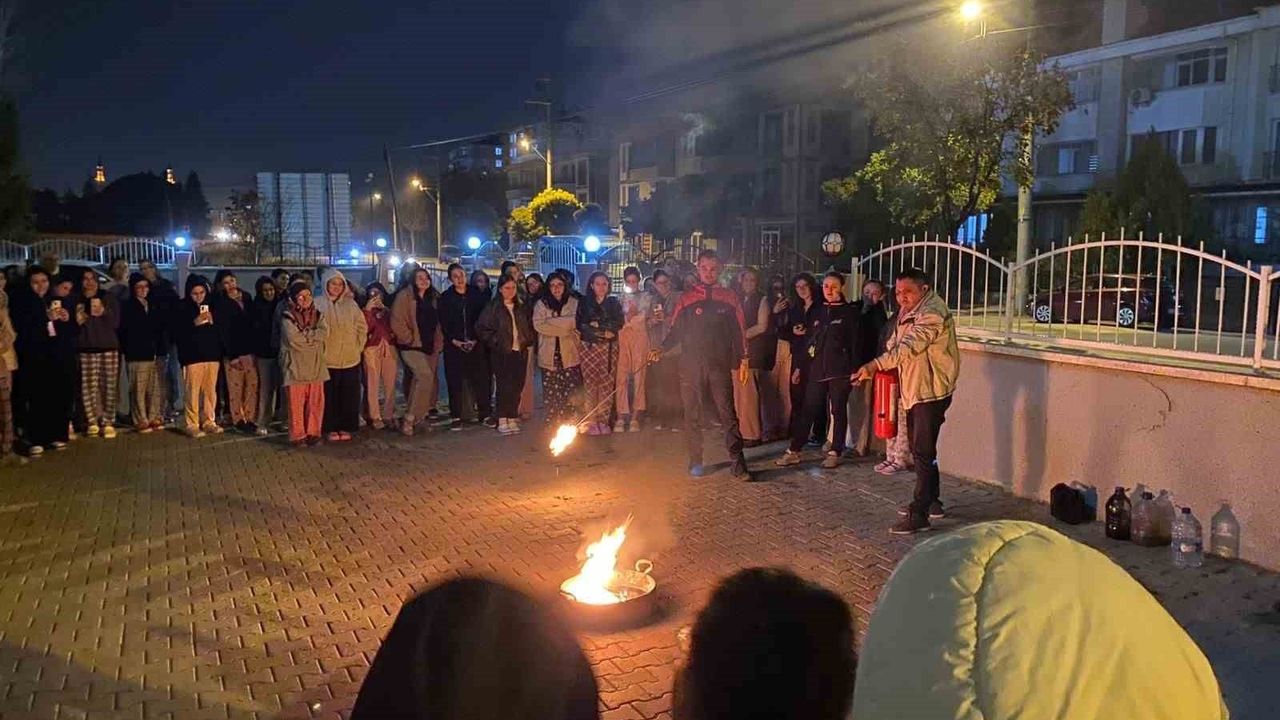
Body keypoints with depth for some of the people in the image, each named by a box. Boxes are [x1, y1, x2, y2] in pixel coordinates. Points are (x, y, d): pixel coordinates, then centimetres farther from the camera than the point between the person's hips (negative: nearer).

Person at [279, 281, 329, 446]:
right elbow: (294, 339, -17)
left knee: (316, 402, 6)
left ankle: (313, 433, 18)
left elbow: (324, 333, -7)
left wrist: (304, 334, -12)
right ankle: (298, 435, 11)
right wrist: (313, 335, -7)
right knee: (296, 403, 0)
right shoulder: (287, 316, -4)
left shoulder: (318, 314, 10)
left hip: (315, 365, 4)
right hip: (295, 365, -4)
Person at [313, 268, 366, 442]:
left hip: (350, 358, 2)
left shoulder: (350, 304, 7)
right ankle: (330, 428, 12)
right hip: (327, 359, -2)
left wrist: (359, 346, 7)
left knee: (349, 395, 4)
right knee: (329, 395, 1)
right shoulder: (318, 304, -1)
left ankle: (345, 427, 15)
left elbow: (362, 326, 12)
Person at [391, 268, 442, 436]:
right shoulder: (404, 296, -6)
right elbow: (397, 322, -12)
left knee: (425, 380, 8)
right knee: (425, 376, -22)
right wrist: (410, 339, -10)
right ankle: (409, 419, -16)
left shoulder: (433, 298, 14)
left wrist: (439, 341, 11)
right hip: (412, 346, -7)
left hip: (430, 347, 7)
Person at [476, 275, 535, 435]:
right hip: (502, 353, -4)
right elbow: (481, 328, -3)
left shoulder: (521, 308, 14)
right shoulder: (493, 308, 0)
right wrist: (495, 341, -9)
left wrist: (527, 341, 6)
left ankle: (513, 419, 9)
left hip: (520, 352, 4)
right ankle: (503, 420, -1)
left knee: (517, 387, 2)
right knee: (504, 386, -7)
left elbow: (530, 328, 22)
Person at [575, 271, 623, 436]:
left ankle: (603, 421, 1)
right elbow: (580, 326, 0)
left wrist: (595, 327, -7)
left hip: (609, 349, 1)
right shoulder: (584, 303, 9)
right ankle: (591, 421, -3)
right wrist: (603, 332, -6)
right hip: (589, 347, -1)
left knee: (607, 385, -5)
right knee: (590, 385, -7)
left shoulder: (614, 303, 13)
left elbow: (619, 324, 0)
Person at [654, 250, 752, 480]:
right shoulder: (687, 297, 8)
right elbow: (676, 330, 7)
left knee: (728, 414, -3)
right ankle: (695, 462, 15)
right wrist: (662, 348, -9)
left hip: (720, 364, 0)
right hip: (691, 364, 1)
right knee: (693, 415, 5)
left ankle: (738, 464, -2)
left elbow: (738, 331, 11)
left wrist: (742, 360, 6)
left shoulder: (728, 297, 9)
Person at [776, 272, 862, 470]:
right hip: (817, 369, 4)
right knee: (807, 410, 3)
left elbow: (856, 343, -4)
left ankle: (835, 452, 13)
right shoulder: (818, 312, 13)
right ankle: (794, 451, 7)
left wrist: (855, 369, -10)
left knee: (838, 411, 3)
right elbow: (808, 340, 15)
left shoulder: (850, 312, 0)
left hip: (840, 371, -4)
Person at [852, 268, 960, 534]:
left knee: (923, 453, -8)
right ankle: (931, 502, 31)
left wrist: (874, 366, -38)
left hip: (931, 391, -10)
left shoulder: (932, 313, -19)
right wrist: (878, 368, -3)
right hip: (914, 390, 10)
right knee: (919, 449, 18)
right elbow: (895, 344, 15)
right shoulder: (908, 312, 14)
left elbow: (909, 347, -31)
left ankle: (919, 514, -4)